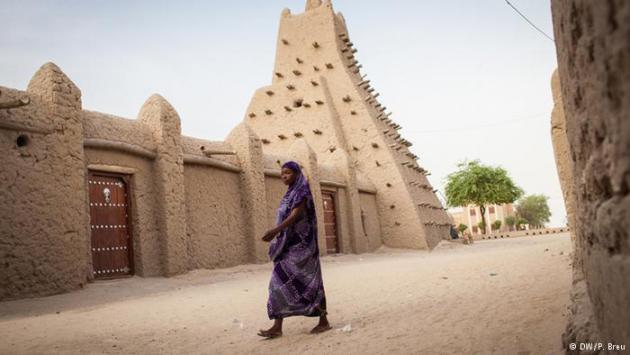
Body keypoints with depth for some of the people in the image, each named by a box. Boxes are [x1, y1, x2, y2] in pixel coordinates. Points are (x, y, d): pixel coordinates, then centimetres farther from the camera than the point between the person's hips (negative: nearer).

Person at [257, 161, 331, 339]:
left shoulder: (302, 191, -9)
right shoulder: (291, 194, 20)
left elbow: (296, 215, -22)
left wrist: (276, 230, -34)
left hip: (300, 242, -9)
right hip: (290, 243, 9)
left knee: (309, 280, -5)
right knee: (281, 281, 1)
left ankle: (323, 321, 8)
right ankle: (277, 327, 0)